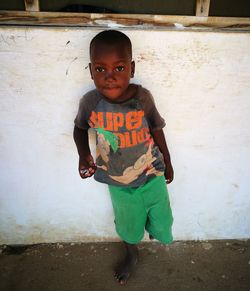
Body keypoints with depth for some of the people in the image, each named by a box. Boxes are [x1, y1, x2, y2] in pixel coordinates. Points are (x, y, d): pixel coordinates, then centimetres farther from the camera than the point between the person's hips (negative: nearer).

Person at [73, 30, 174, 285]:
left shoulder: (142, 97, -20)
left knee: (161, 220, 18)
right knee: (127, 224, 24)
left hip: (151, 176, 0)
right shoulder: (90, 101, -20)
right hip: (118, 183, 1)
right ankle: (132, 255, 57)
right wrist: (83, 155, -18)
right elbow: (79, 128, 0)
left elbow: (156, 130, -5)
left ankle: (155, 230, 58)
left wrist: (168, 163, 6)